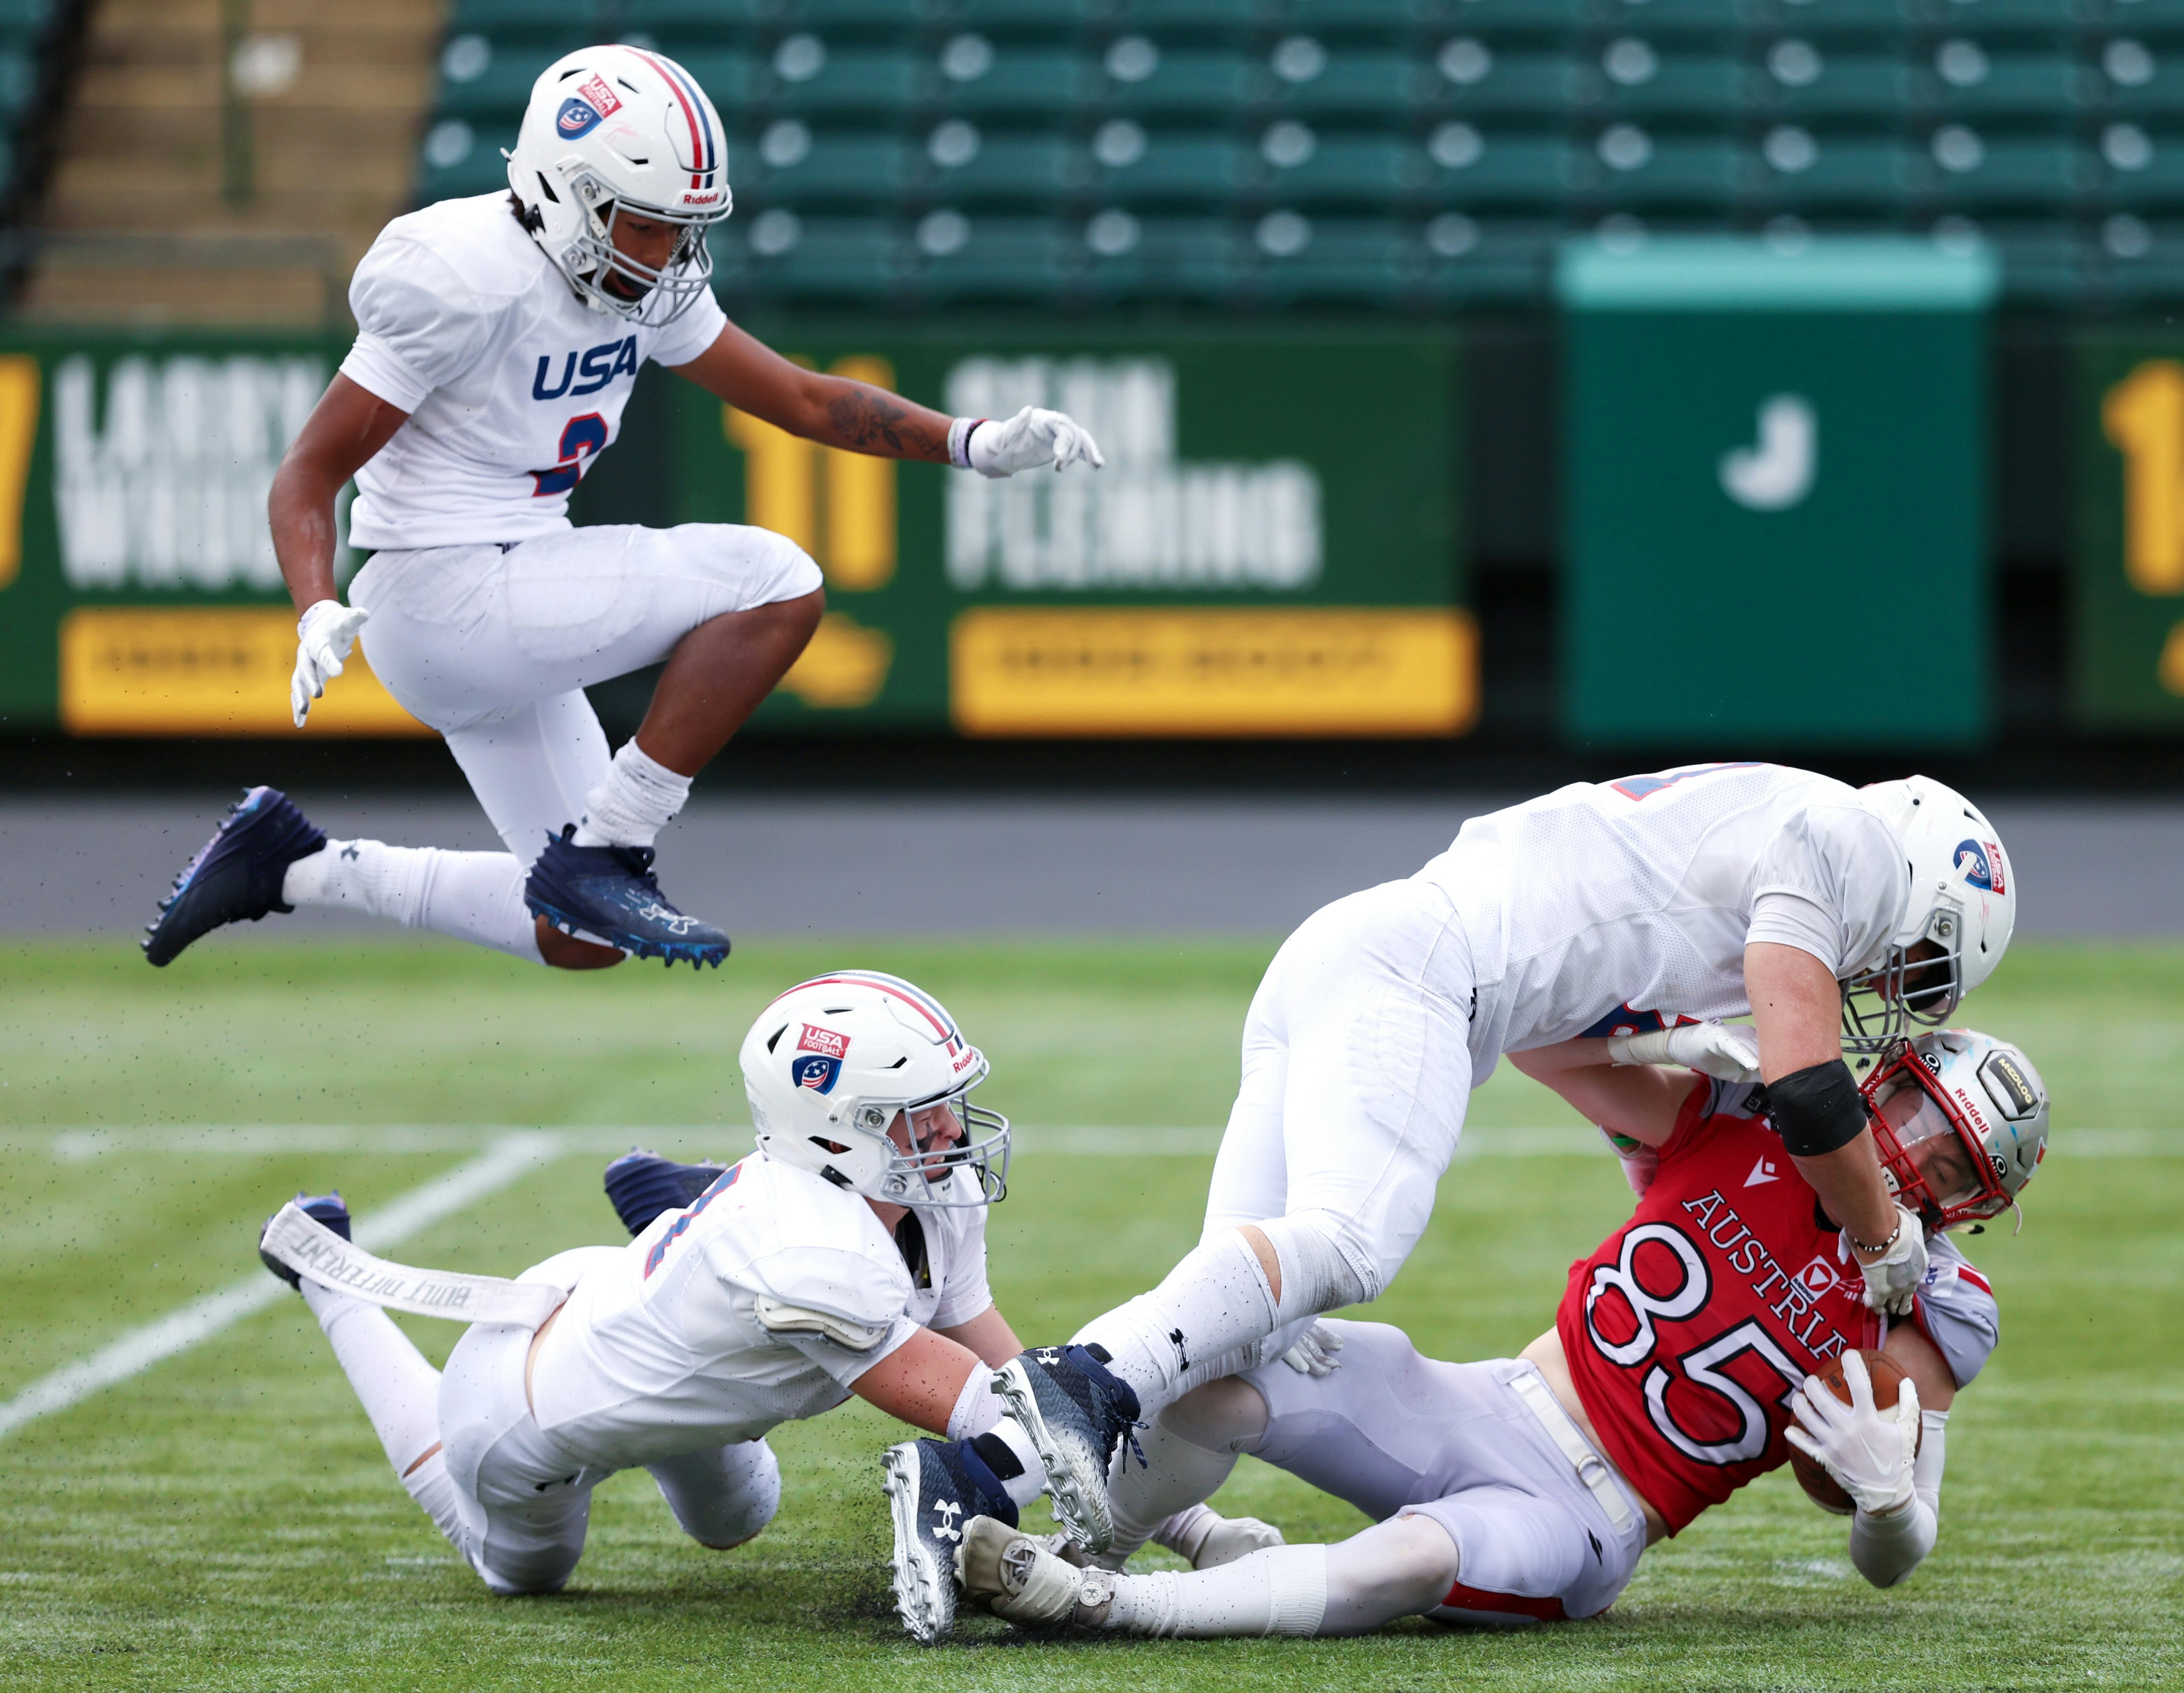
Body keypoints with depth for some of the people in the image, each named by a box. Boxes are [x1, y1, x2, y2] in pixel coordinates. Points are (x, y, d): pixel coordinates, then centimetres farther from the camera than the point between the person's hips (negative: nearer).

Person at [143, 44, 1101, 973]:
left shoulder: (648, 284, 5)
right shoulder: (473, 282, -20)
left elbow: (804, 401, 11)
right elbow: (309, 475, -17)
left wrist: (974, 443, -2)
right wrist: (320, 616, -34)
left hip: (514, 620, 9)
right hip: (446, 596, -9)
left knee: (582, 939, 12)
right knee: (774, 583, -18)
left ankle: (292, 866, 21)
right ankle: (599, 857, -12)